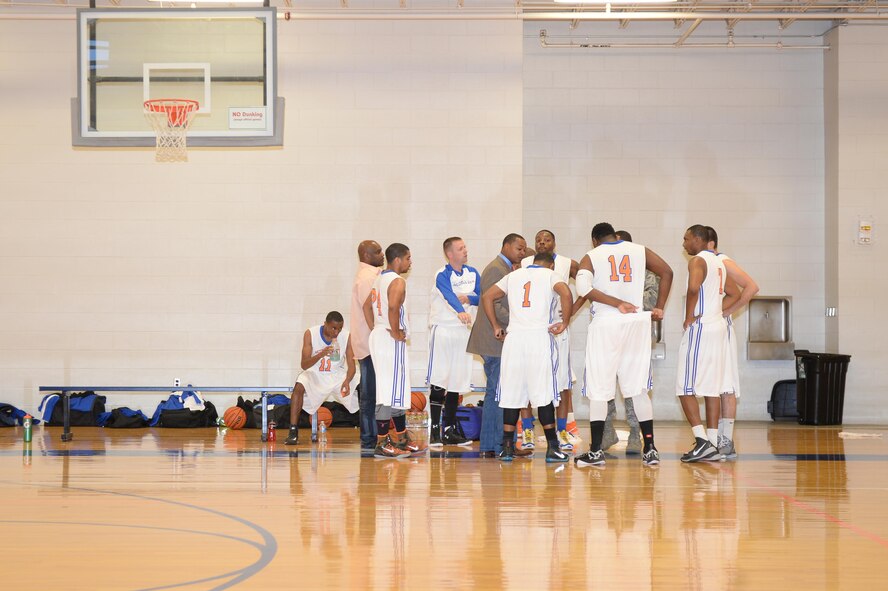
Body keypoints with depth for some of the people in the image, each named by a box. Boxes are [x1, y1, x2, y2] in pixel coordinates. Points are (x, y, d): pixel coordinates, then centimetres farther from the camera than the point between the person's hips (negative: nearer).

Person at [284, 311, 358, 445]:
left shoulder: (346, 336, -12)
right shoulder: (311, 334, -16)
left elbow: (351, 365, -11)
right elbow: (304, 365, -19)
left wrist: (347, 381, -32)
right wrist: (321, 354, -38)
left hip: (338, 375, 2)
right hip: (315, 374, -2)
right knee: (299, 387, -31)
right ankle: (293, 432, -29)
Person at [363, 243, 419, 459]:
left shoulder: (380, 279, 15)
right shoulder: (397, 281, -14)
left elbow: (367, 306, 21)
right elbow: (393, 308, -29)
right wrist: (396, 332, -18)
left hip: (378, 336, 10)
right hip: (392, 341, -10)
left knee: (396, 391, 17)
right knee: (390, 392, -7)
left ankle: (402, 439, 26)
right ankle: (382, 444, -6)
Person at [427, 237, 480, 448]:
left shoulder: (472, 273, 8)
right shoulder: (443, 275, -13)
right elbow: (449, 295, -33)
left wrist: (468, 298, -18)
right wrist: (461, 311, -51)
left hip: (463, 331, 6)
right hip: (442, 329, -6)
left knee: (456, 382, 10)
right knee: (438, 381, -10)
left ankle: (450, 430, 17)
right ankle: (435, 430, -8)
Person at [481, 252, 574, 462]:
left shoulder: (514, 275, 20)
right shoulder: (550, 275, 7)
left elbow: (487, 297, 16)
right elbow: (566, 293, -13)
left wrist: (496, 327, 20)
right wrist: (565, 322, -3)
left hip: (513, 337, 3)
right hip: (540, 335, -3)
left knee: (512, 393, 6)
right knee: (544, 394, -2)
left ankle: (507, 447, 6)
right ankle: (552, 448, -2)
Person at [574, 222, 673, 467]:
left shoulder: (591, 257, 5)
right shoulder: (640, 251, 13)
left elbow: (583, 287, -13)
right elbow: (667, 272, 7)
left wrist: (617, 303, -13)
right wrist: (659, 308, 10)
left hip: (604, 325, -3)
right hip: (636, 323, 3)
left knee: (598, 391, 3)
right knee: (638, 389, 9)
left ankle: (596, 451, 1)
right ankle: (650, 449, 5)